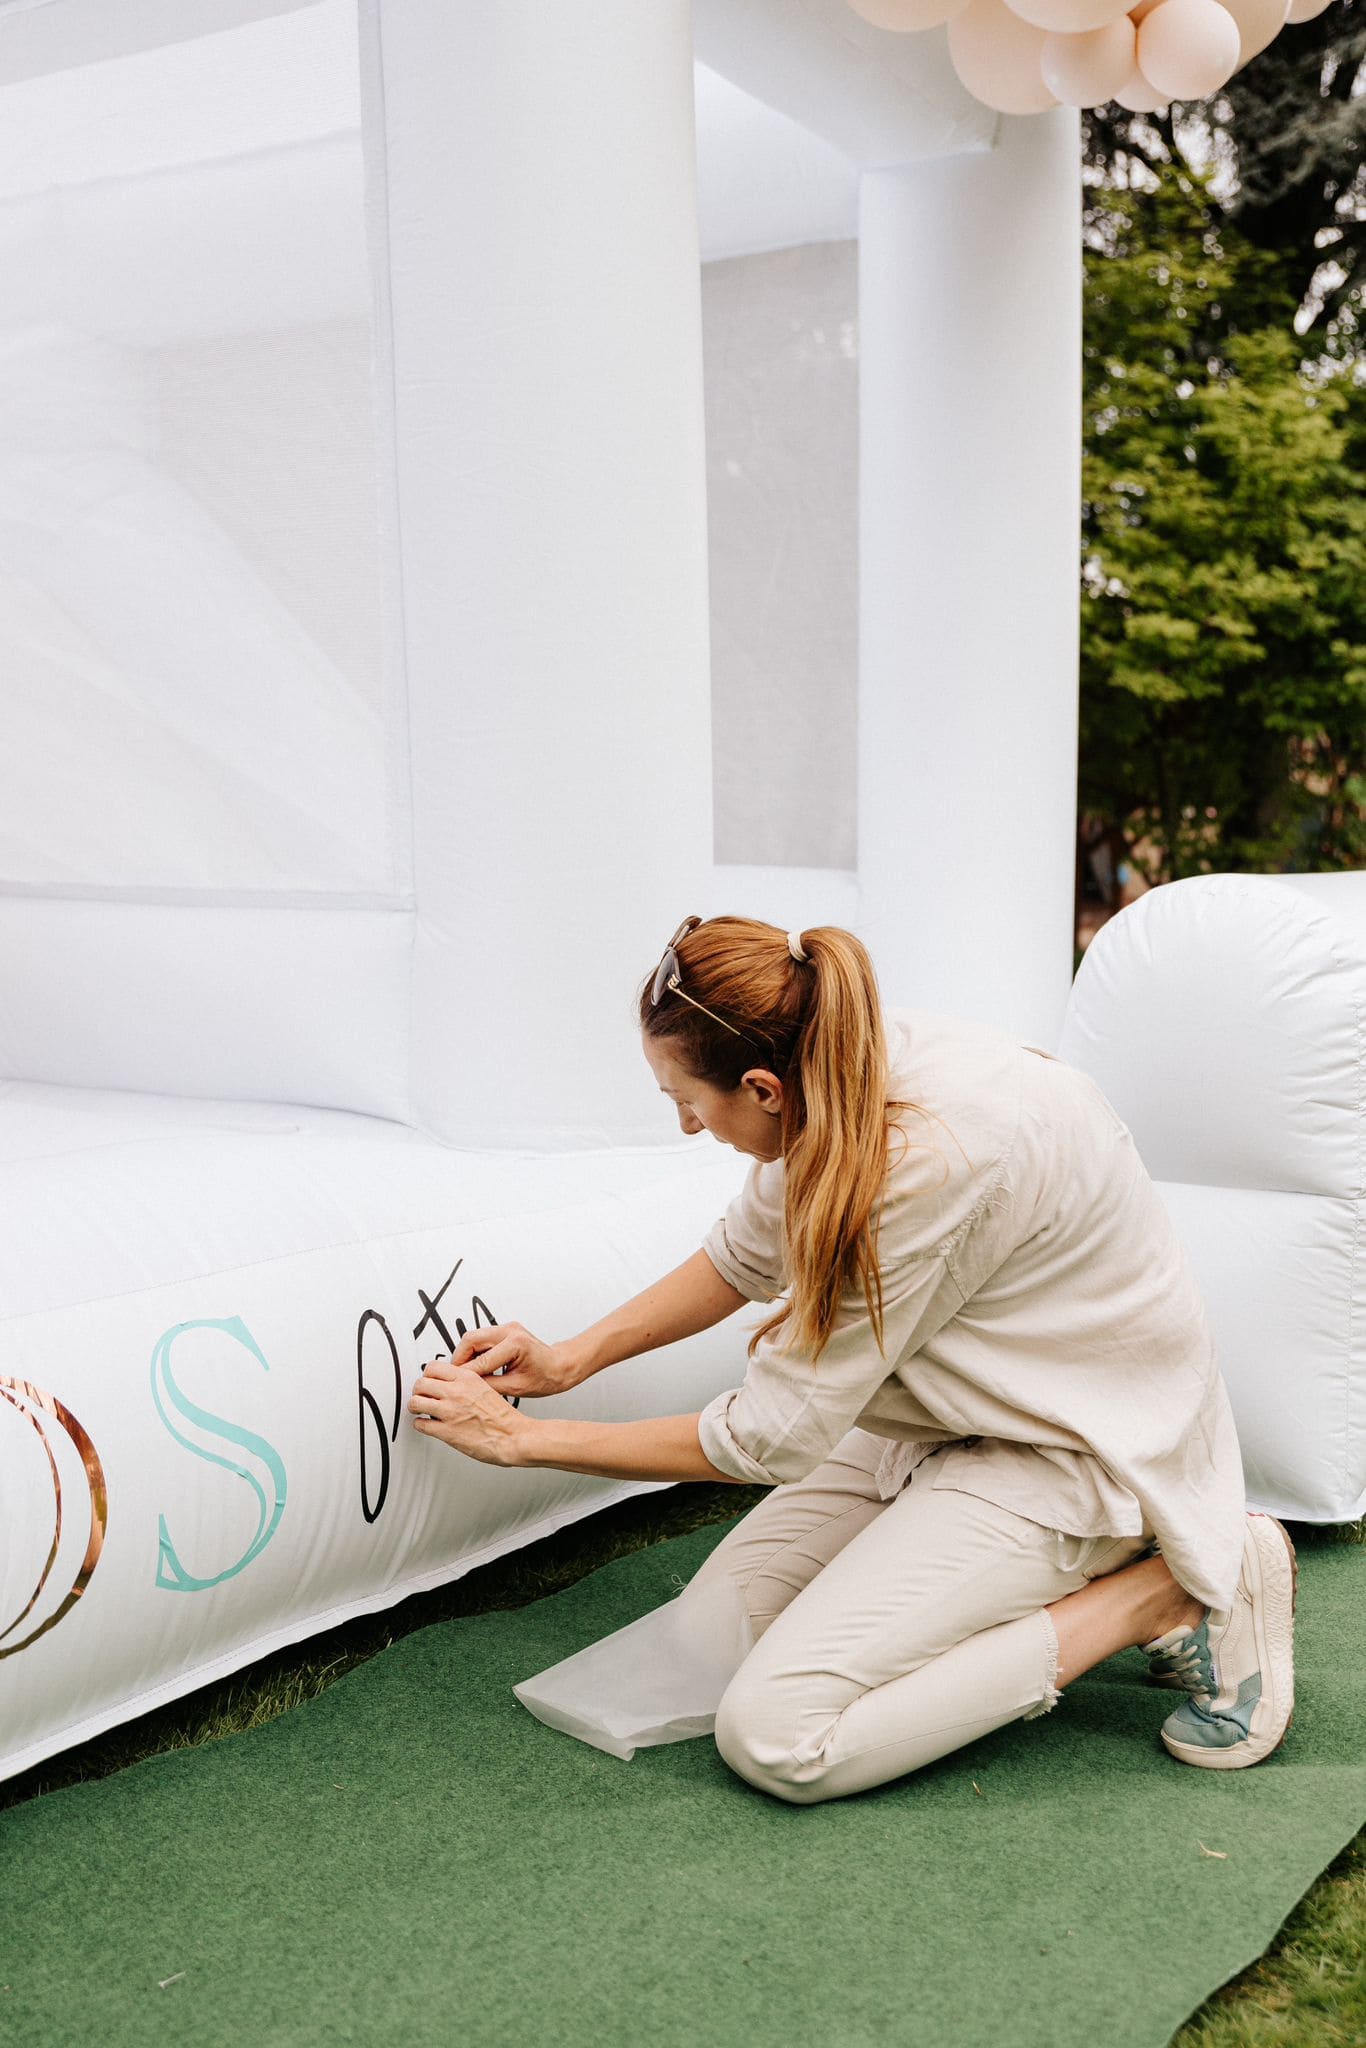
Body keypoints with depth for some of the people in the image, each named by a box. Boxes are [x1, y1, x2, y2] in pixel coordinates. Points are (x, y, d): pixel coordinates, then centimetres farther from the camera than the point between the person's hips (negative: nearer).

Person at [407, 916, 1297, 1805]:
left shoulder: (928, 1159, -33)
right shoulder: (852, 1069, -9)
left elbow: (767, 1438, -22)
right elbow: (745, 1256, 13)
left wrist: (522, 1438, -12)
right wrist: (573, 1357, 5)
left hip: (1073, 1452, -9)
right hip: (961, 1414, 9)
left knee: (774, 1736, -18)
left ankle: (1163, 1595, -6)